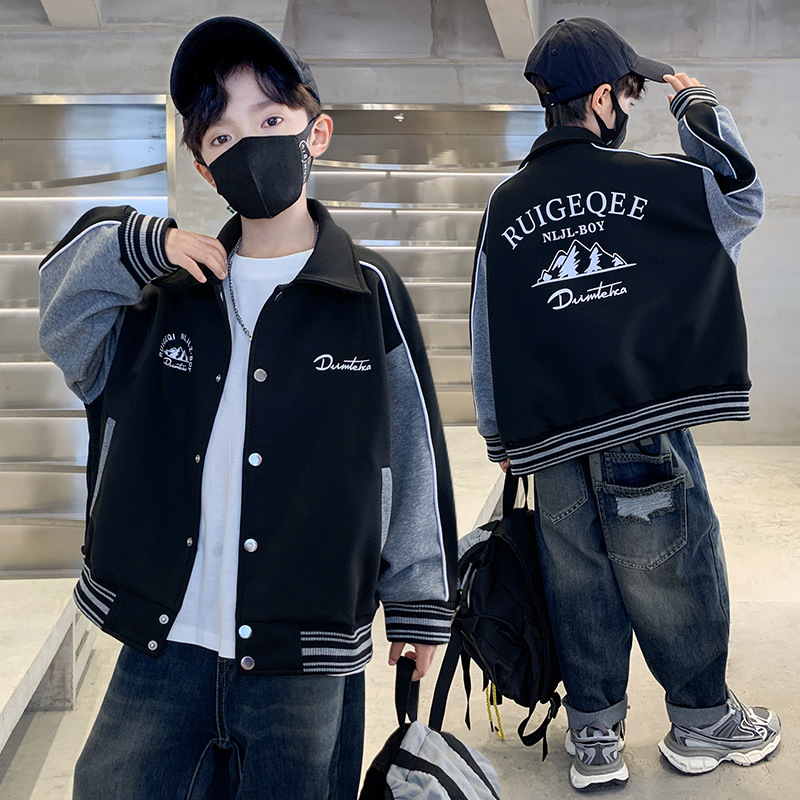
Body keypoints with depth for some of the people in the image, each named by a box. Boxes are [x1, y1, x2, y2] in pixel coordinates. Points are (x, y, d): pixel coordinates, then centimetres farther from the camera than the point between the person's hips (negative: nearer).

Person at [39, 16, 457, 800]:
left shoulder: (368, 291, -1)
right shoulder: (172, 291, 9)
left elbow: (413, 453, 1)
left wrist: (419, 603, 2)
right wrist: (141, 245, 0)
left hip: (303, 661, -3)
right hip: (160, 646, 3)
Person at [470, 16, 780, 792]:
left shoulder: (504, 206, 6)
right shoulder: (656, 182, -5)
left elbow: (487, 331, 7)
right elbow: (744, 196, 13)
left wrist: (502, 435, 16)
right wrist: (698, 107, 23)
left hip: (549, 439, 4)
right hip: (648, 428, -3)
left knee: (579, 587, 13)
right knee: (676, 574, 12)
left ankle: (594, 737, 23)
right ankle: (702, 722, 28)